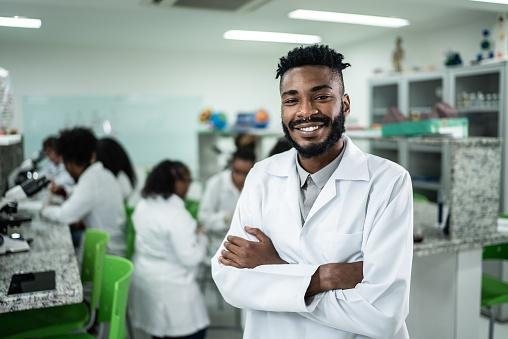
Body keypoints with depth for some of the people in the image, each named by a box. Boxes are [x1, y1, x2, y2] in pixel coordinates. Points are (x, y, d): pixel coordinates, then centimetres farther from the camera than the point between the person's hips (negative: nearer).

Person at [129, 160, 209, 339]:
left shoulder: (143, 205, 3)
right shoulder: (176, 214, -24)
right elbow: (189, 258, -22)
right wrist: (201, 237, -5)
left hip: (144, 278, 9)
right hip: (169, 286, -9)